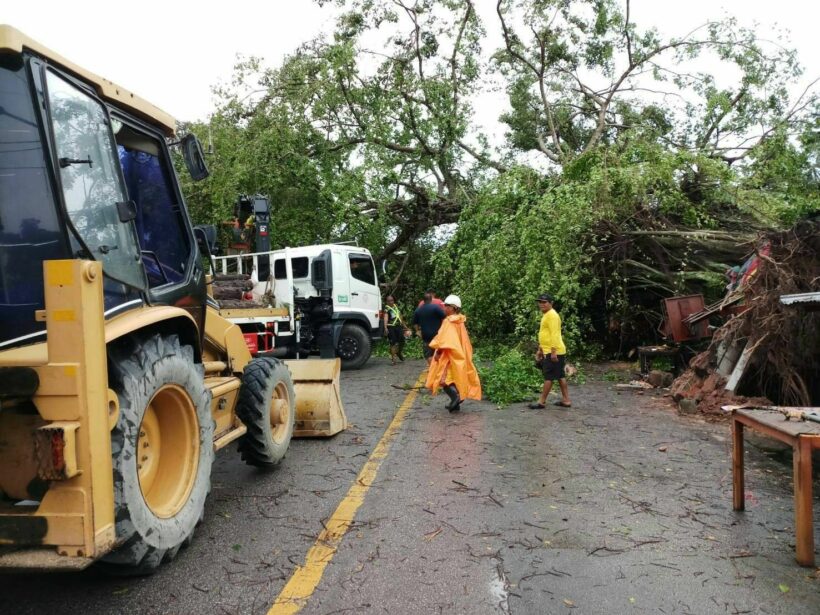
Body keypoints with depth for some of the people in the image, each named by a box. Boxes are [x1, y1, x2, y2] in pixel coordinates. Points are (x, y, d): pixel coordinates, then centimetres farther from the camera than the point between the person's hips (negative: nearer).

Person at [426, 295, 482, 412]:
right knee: (454, 376, 12)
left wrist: (438, 352, -13)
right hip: (458, 354, 9)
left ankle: (455, 396, -21)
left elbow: (444, 339, -21)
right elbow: (463, 341, 15)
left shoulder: (448, 321, -16)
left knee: (443, 378, -8)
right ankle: (455, 403, 15)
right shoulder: (459, 321, 10)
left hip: (449, 355, -9)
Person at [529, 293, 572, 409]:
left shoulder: (552, 315, -15)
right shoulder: (546, 315, 18)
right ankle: (566, 400, 17)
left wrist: (553, 351, -26)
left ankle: (541, 402, 1)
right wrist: (540, 350, 25)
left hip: (553, 352, -10)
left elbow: (555, 335, -22)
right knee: (560, 376, 12)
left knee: (548, 377, -4)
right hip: (548, 351, 10)